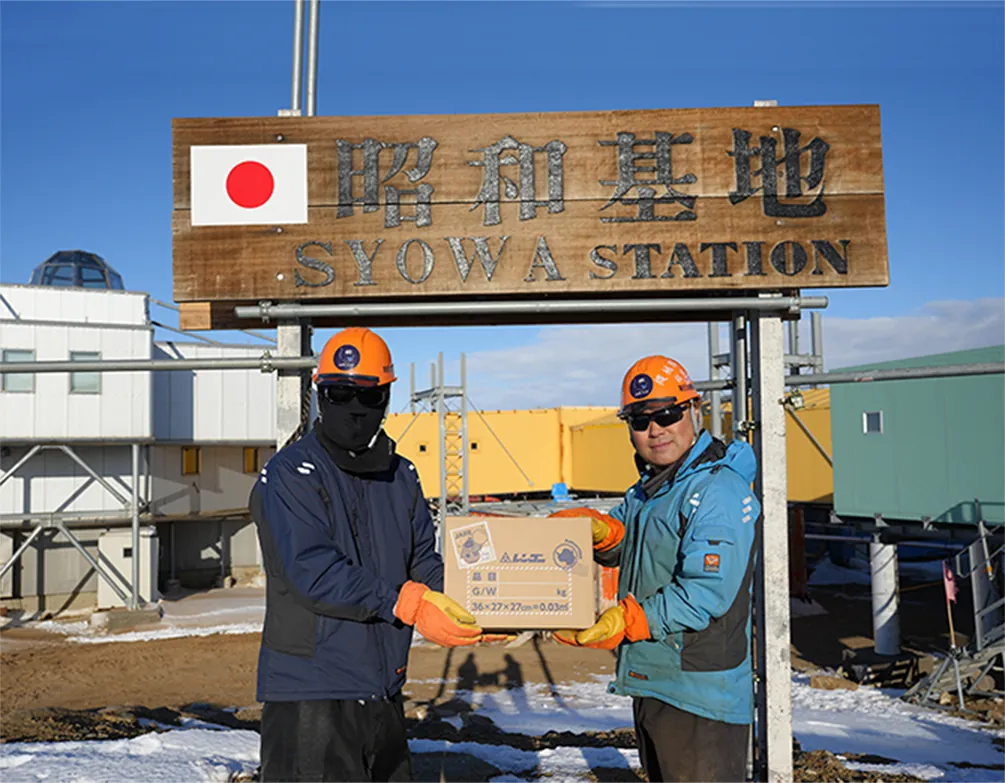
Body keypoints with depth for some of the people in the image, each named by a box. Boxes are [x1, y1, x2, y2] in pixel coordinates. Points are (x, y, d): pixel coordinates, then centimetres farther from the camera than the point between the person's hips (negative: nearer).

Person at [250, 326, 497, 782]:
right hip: (310, 694, -6)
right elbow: (314, 572, -20)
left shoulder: (400, 477, 11)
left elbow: (425, 563, 9)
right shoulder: (291, 476, -9)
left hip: (384, 693, 7)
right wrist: (405, 603, -27)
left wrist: (475, 615, -9)